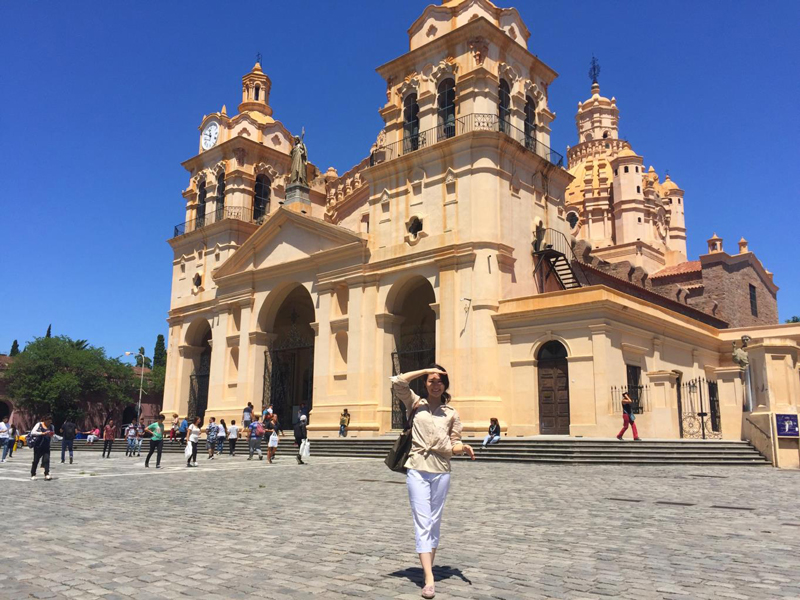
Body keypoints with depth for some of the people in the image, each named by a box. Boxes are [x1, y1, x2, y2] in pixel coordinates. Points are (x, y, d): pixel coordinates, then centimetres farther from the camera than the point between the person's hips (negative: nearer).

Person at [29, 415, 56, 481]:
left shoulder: (51, 426, 10)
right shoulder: (39, 425, -5)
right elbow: (33, 432, -19)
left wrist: (52, 435, -3)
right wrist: (43, 433, -28)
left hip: (46, 447, 3)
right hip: (38, 446, -3)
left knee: (46, 459, -8)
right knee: (36, 460, 5)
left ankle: (47, 474, -12)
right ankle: (33, 475, 17)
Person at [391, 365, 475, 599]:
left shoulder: (452, 413, 9)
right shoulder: (416, 404, 6)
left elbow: (454, 444, 6)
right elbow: (397, 382, -6)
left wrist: (463, 447, -16)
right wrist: (426, 370, -5)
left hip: (441, 471, 2)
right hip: (417, 470, -2)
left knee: (434, 523, 10)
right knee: (422, 523, -7)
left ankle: (429, 568, 22)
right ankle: (429, 579, -11)